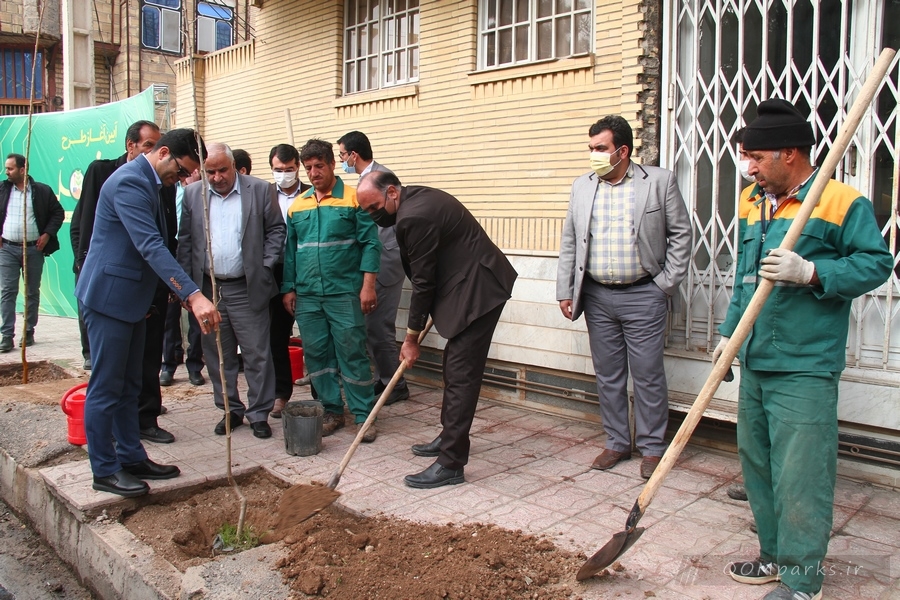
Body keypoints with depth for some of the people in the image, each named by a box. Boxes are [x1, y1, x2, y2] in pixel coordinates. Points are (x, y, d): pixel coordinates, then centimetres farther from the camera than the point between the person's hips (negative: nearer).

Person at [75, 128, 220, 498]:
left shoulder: (147, 182, 13)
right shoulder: (129, 182, -19)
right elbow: (151, 246, -30)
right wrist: (193, 296, -37)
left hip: (130, 297, 10)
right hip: (108, 297, -10)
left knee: (128, 385, 14)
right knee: (106, 387, -1)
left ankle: (132, 458, 24)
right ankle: (104, 470, 10)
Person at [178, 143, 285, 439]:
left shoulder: (261, 190, -1)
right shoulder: (192, 194, 6)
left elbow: (276, 230, 3)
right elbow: (185, 240, 7)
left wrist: (265, 266, -5)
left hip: (247, 289, -3)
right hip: (207, 288, 3)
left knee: (257, 354, 2)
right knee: (218, 356, 10)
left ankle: (259, 414, 14)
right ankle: (230, 410, 24)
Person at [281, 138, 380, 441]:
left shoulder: (353, 199, -2)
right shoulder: (297, 205, 12)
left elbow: (370, 243, -5)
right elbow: (290, 250, 15)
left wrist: (368, 285, -12)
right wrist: (288, 288, 10)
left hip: (345, 293, -5)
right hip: (307, 296, 5)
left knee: (352, 355, -2)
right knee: (316, 355, 9)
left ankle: (363, 415, 8)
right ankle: (332, 411, 21)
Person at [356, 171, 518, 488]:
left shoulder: (414, 217, -22)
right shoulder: (417, 198, 10)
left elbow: (423, 282, -16)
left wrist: (411, 337, -5)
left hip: (478, 290, -11)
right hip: (470, 286, 11)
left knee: (461, 374, -9)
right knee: (455, 367, 18)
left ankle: (451, 464, -4)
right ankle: (450, 438, 31)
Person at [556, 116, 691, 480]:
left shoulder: (659, 181, -2)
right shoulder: (582, 187, 8)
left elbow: (681, 234, 1)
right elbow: (569, 243, 10)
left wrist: (667, 283, -4)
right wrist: (565, 291, 6)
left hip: (643, 296, -3)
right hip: (597, 297, 4)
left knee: (648, 375, 3)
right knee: (607, 375, 11)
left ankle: (652, 447, 18)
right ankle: (617, 443, 25)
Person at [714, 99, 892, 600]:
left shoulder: (843, 202, -8)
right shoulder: (752, 202, 14)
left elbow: (876, 263, -10)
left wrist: (810, 272, -22)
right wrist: (730, 331, 18)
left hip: (805, 369, -8)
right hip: (755, 362, 8)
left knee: (800, 474, -2)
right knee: (757, 464, 16)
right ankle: (775, 554, 33)